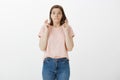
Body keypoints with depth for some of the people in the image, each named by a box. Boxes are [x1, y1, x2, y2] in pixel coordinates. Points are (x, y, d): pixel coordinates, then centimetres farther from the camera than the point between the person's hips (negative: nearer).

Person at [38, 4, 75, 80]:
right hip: (48, 63, 0)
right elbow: (42, 48, -7)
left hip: (63, 64, 0)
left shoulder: (68, 28, 1)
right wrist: (46, 31, -13)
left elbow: (70, 48, -7)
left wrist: (66, 31, -13)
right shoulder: (44, 28, 1)